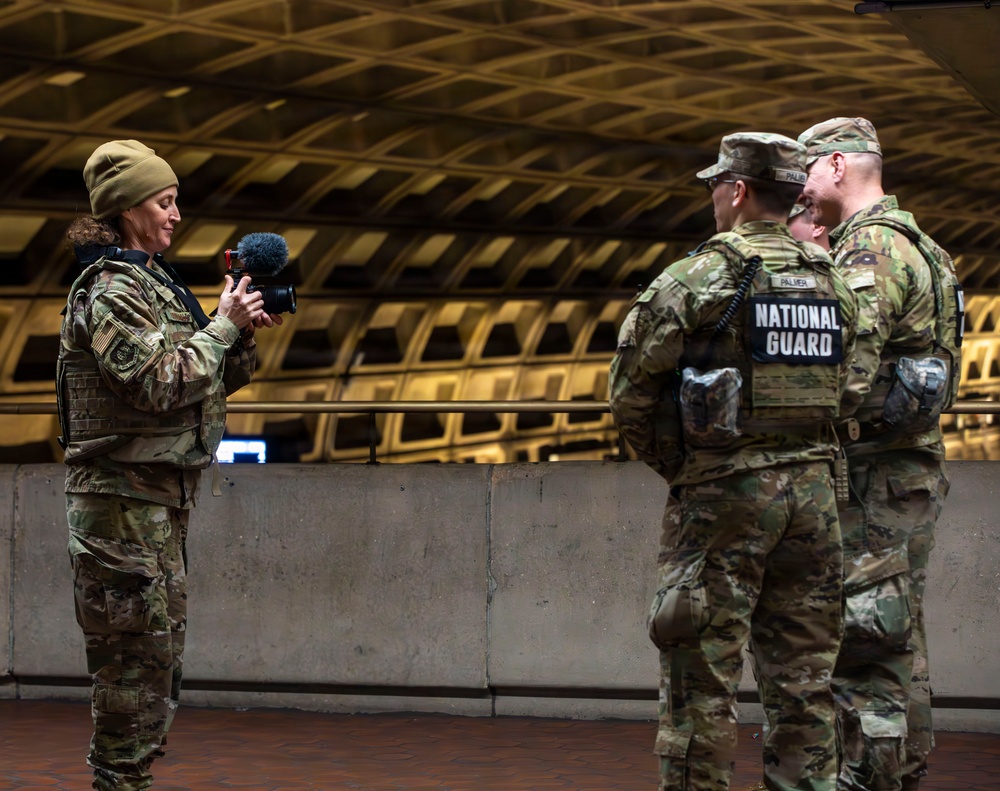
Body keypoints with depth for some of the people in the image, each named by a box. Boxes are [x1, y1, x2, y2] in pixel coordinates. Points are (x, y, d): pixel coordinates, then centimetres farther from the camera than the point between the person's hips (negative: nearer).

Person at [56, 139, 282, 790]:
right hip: (123, 497, -10)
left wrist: (243, 334, 5)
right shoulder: (110, 290, -11)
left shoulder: (155, 284, 17)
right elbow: (159, 381, -22)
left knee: (161, 657, 13)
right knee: (139, 654, -8)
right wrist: (223, 326, -14)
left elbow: (217, 381, 22)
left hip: (162, 502, 10)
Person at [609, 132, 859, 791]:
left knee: (704, 670, -1)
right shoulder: (832, 282, 10)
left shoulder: (703, 276, -9)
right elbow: (844, 392, 13)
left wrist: (671, 465, 7)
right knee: (804, 670, 9)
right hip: (813, 486, 6)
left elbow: (631, 390, -6)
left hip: (726, 490, -6)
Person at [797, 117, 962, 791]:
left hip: (874, 476, -10)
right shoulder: (915, 246, 20)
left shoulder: (870, 248, -13)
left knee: (858, 642, -10)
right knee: (899, 642, 14)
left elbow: (848, 362, -24)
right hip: (915, 465, 10)